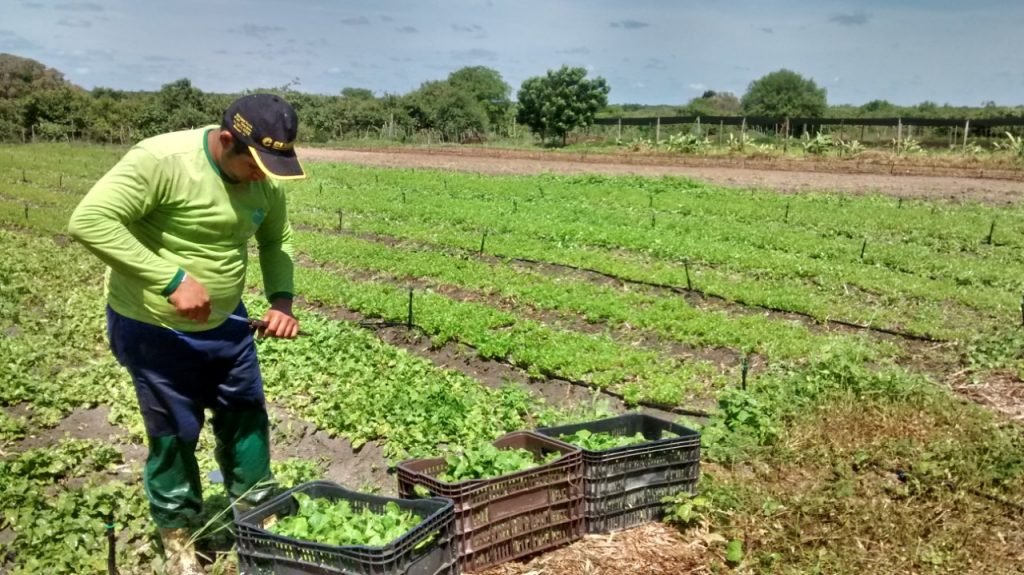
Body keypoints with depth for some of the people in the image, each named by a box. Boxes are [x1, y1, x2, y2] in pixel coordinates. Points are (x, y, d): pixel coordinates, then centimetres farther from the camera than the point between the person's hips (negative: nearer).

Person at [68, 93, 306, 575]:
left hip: (225, 321, 6)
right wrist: (172, 280, -35)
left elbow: (275, 241, 7)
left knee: (246, 415, 16)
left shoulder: (265, 181, -8)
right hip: (153, 329, -5)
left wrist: (282, 298, -11)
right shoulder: (161, 159, -27)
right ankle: (176, 532, 34)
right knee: (175, 433, 9)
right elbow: (89, 221, -31)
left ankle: (255, 509, 39)